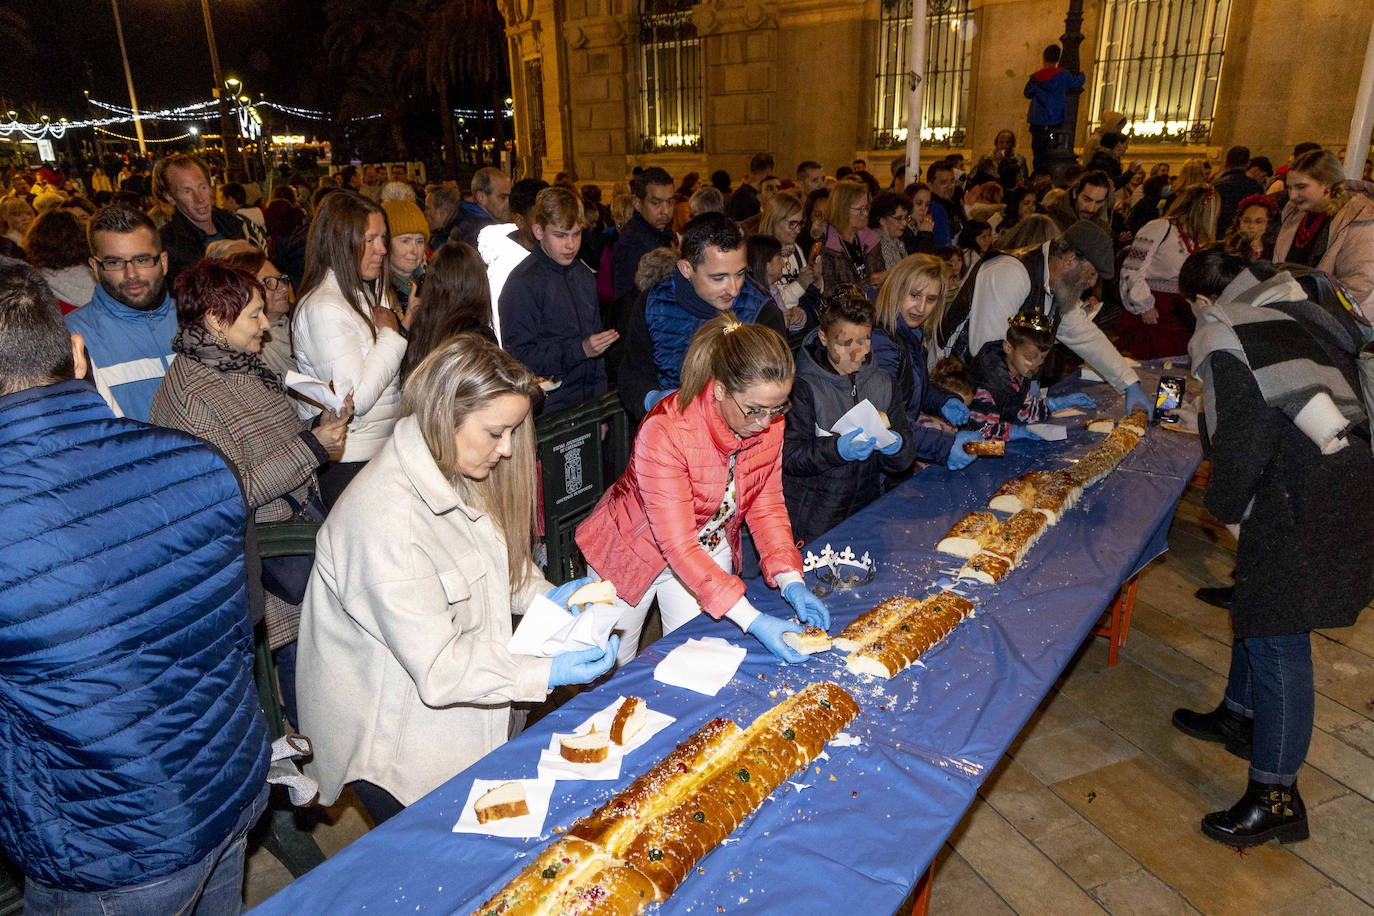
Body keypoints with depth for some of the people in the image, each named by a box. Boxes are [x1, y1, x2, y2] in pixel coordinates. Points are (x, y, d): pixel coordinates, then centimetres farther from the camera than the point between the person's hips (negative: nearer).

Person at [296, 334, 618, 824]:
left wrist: (544, 595, -7)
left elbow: (498, 560, 12)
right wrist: (547, 672, -29)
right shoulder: (384, 516, -33)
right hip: (396, 748, -7)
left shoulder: (456, 476, -4)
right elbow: (435, 664, -29)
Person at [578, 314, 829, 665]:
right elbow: (678, 546, -36)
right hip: (634, 548, -4)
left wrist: (790, 581, -21)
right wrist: (752, 620, -39)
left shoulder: (768, 421, -19)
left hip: (709, 550, 4)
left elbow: (766, 504, -7)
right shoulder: (665, 432, -37)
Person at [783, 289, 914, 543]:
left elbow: (903, 463, 9)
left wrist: (896, 446, -14)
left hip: (867, 513, 4)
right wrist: (837, 449, -26)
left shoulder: (883, 383, 9)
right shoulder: (804, 387, -7)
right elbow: (790, 457, -12)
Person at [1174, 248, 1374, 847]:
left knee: (1277, 637, -3)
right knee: (1258, 602, 23)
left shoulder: (1219, 337, -7)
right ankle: (1239, 716, 42)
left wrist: (1228, 508, 0)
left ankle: (1276, 797, 6)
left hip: (1306, 497, -9)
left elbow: (1244, 440, -15)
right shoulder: (1297, 307, 16)